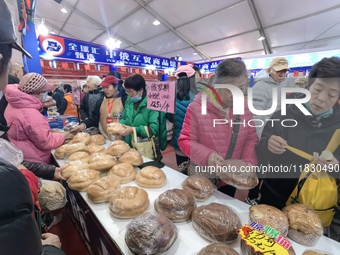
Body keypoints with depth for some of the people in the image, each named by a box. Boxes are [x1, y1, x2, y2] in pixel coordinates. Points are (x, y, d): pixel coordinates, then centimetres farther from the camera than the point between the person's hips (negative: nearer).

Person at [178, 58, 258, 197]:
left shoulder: (244, 107, -5)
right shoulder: (197, 107, -20)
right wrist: (207, 155, -30)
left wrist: (248, 162, -14)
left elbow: (251, 138, 2)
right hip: (202, 177, -3)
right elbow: (185, 140, -15)